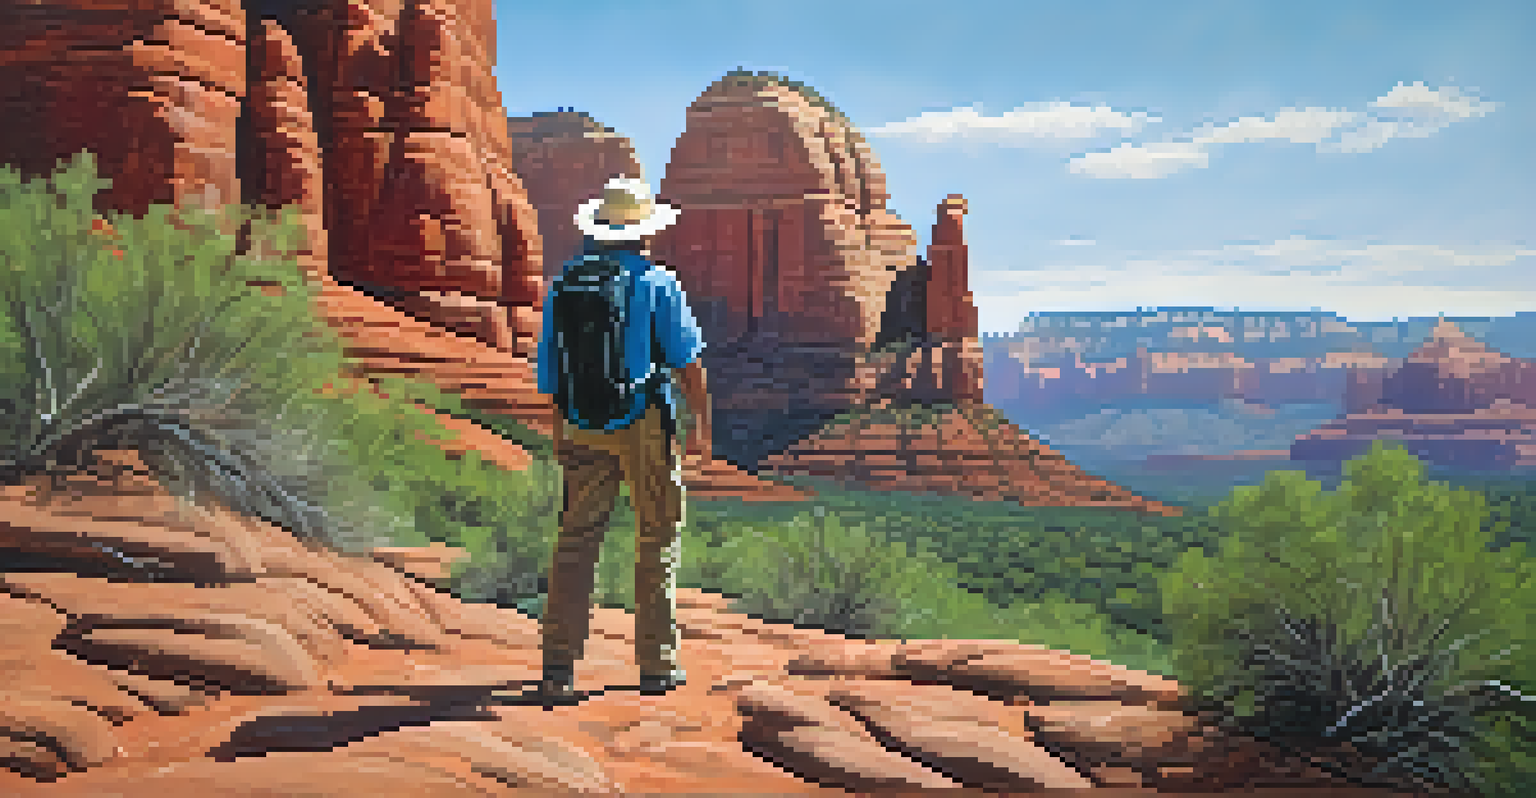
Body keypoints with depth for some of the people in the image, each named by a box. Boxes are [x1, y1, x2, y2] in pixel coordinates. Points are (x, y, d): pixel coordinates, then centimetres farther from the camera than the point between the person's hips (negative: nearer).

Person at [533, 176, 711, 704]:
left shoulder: (564, 282, 8)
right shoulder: (657, 283, -5)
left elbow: (550, 365, 13)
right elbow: (688, 363, -7)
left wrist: (560, 430, 22)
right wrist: (702, 424, 2)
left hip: (581, 424, 3)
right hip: (645, 422, -3)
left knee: (576, 542, 5)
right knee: (656, 542, 7)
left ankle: (559, 664, -3)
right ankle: (657, 665, 13)